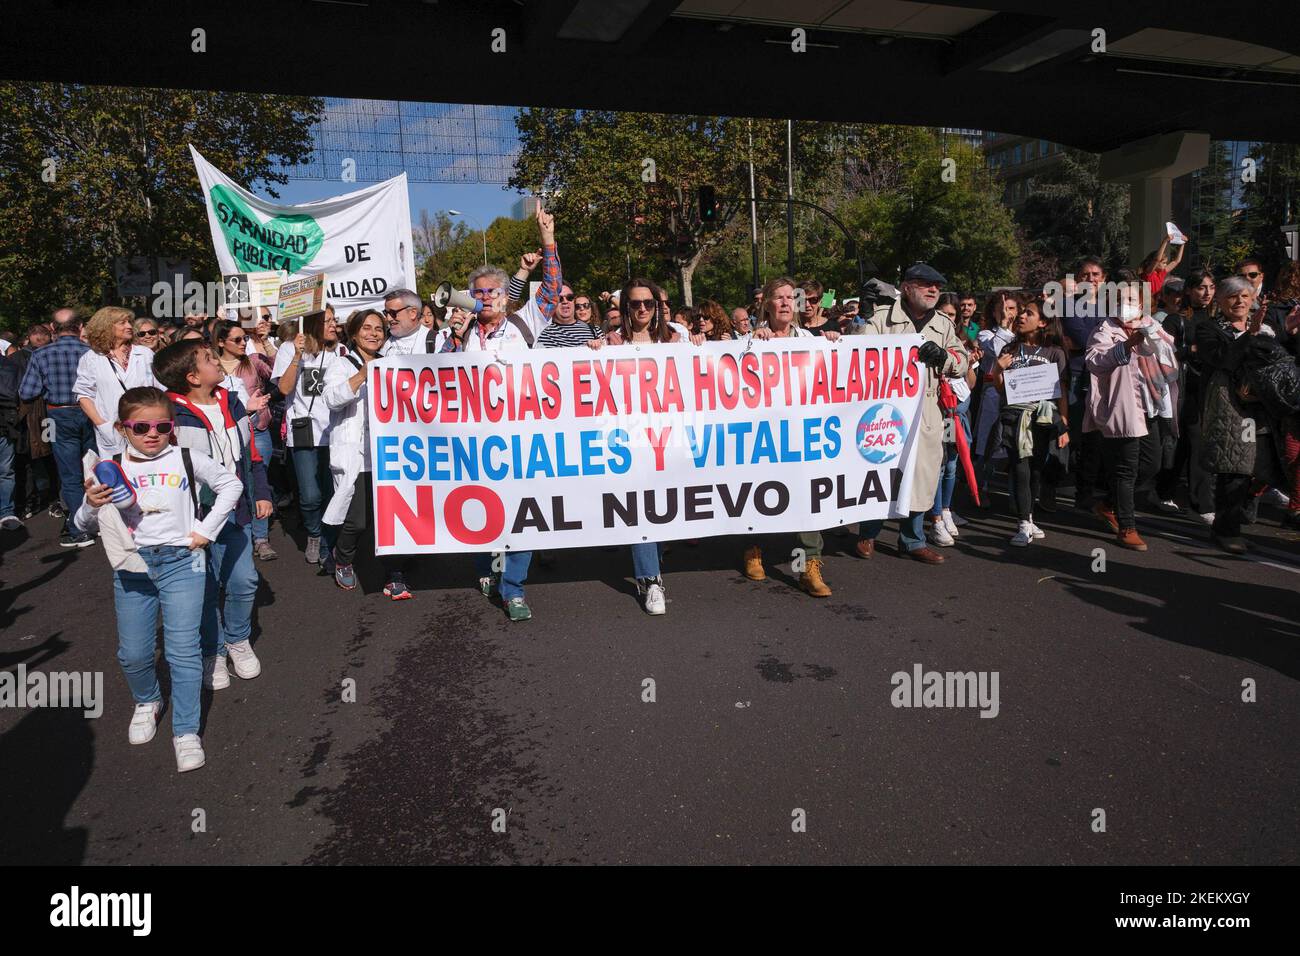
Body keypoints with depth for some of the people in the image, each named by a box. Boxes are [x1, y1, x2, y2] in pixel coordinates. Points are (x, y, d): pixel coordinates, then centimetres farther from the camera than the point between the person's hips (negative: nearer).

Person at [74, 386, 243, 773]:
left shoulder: (186, 460, -1)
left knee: (183, 649, -6)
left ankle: (186, 731, 5)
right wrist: (91, 505, -18)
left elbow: (230, 485, 9)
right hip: (132, 566, 2)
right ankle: (147, 702, 39)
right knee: (132, 653, 8)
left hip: (181, 561, -2)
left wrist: (206, 530, 3)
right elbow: (84, 527, 5)